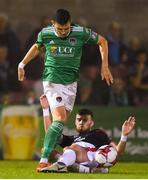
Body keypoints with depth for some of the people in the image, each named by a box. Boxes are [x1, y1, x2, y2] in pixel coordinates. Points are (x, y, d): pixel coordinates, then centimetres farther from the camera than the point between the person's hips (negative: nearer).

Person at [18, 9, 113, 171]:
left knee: (62, 121, 5)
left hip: (71, 83, 4)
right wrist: (22, 64, 16)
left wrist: (104, 66, 3)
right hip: (52, 81, -3)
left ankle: (50, 154, 17)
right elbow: (37, 46, 17)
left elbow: (102, 41, 7)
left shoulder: (81, 33, -9)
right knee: (59, 119, -19)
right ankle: (43, 161, -23)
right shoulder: (45, 34, -7)